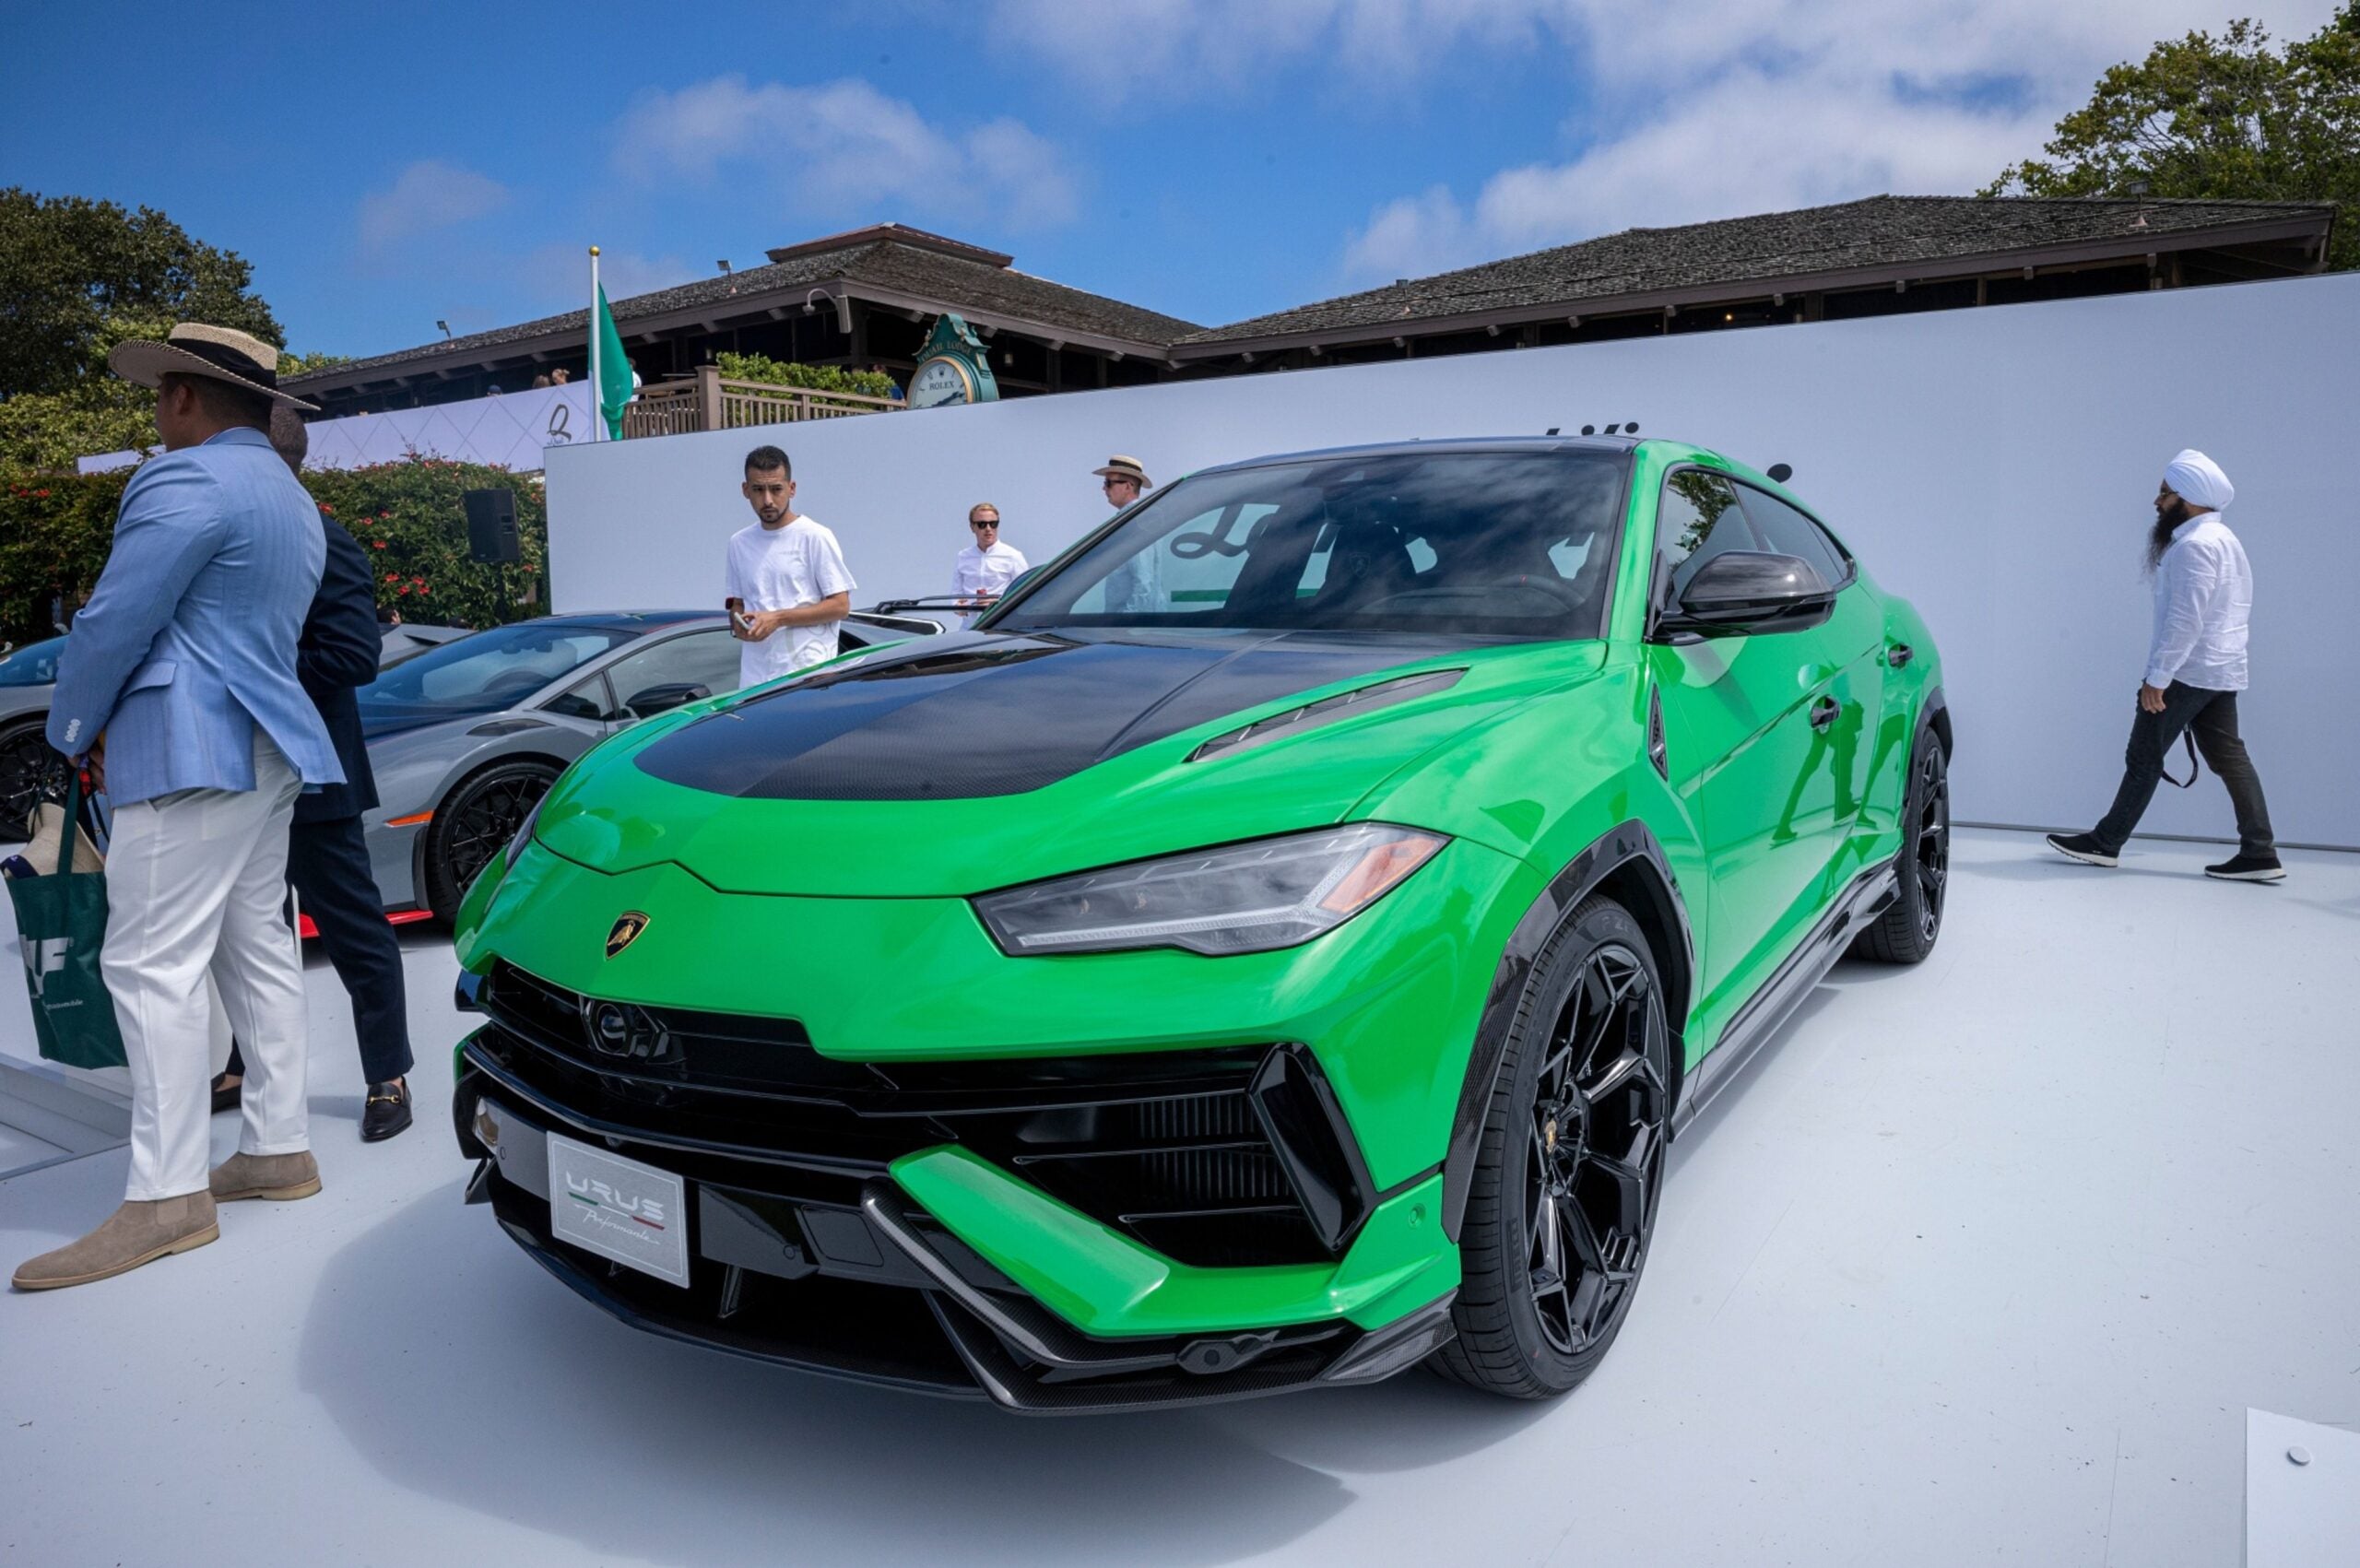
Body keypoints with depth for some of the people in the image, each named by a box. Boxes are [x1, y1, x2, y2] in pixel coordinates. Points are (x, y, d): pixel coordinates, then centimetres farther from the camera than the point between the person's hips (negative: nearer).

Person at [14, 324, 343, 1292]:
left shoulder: (189, 481, -11)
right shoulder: (291, 499, 21)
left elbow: (114, 627, -12)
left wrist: (73, 731, 4)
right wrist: (108, 732, 18)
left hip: (194, 754, -10)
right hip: (266, 745, 10)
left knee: (153, 962, -9)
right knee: (255, 947, 11)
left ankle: (167, 1197, -9)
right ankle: (279, 1148, 15)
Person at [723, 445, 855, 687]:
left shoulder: (815, 537, -3)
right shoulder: (739, 542, 14)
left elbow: (840, 606, -6)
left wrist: (778, 618, -13)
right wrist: (738, 623, -2)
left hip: (808, 673, -5)